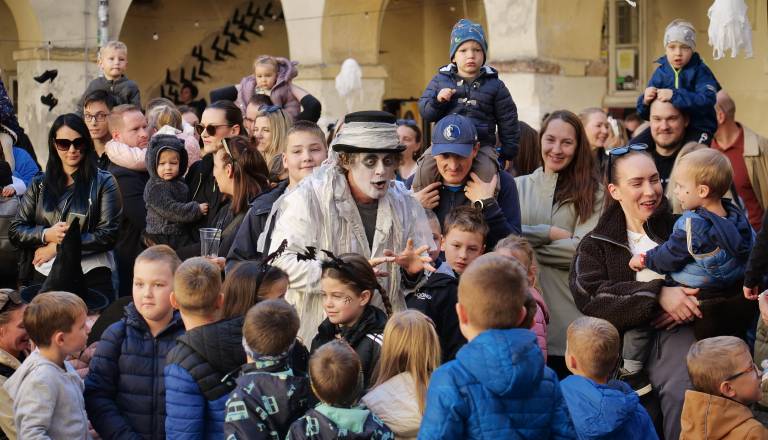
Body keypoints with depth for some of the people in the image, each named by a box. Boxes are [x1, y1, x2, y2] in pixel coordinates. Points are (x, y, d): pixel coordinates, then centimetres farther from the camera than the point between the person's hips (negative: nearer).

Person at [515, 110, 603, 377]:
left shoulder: (591, 191, 4)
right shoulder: (518, 186, 9)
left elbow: (583, 249, -8)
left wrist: (525, 243, -6)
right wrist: (550, 233, -9)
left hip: (570, 314, -1)